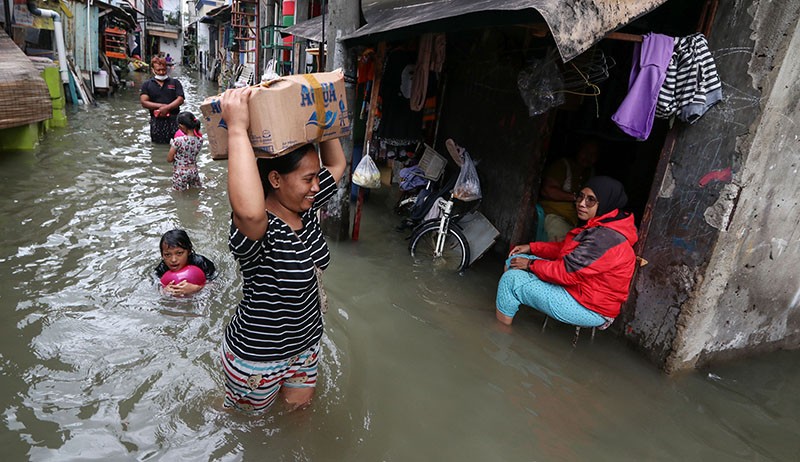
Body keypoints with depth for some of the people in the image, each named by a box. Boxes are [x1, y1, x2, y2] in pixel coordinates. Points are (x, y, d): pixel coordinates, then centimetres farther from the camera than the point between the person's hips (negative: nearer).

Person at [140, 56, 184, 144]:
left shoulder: (174, 82, 8)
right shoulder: (147, 84, 9)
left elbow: (180, 99, -4)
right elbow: (144, 102, 0)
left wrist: (167, 108, -16)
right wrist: (161, 105, -12)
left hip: (174, 118, -1)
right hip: (156, 120, 1)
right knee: (159, 143, 6)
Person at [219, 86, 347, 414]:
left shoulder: (306, 210, -8)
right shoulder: (259, 228, -33)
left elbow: (337, 165, 3)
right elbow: (248, 210, -59)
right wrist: (237, 128, -52)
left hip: (305, 342, 7)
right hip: (257, 355, -6)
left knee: (299, 404, 28)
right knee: (248, 412, 25)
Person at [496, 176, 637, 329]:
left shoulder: (607, 237, -28)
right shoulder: (599, 226, 4)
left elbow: (567, 271, -26)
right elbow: (566, 248, 15)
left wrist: (530, 264, -13)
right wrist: (531, 247, 6)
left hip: (590, 309, -10)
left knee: (511, 278, -15)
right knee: (514, 259, 7)